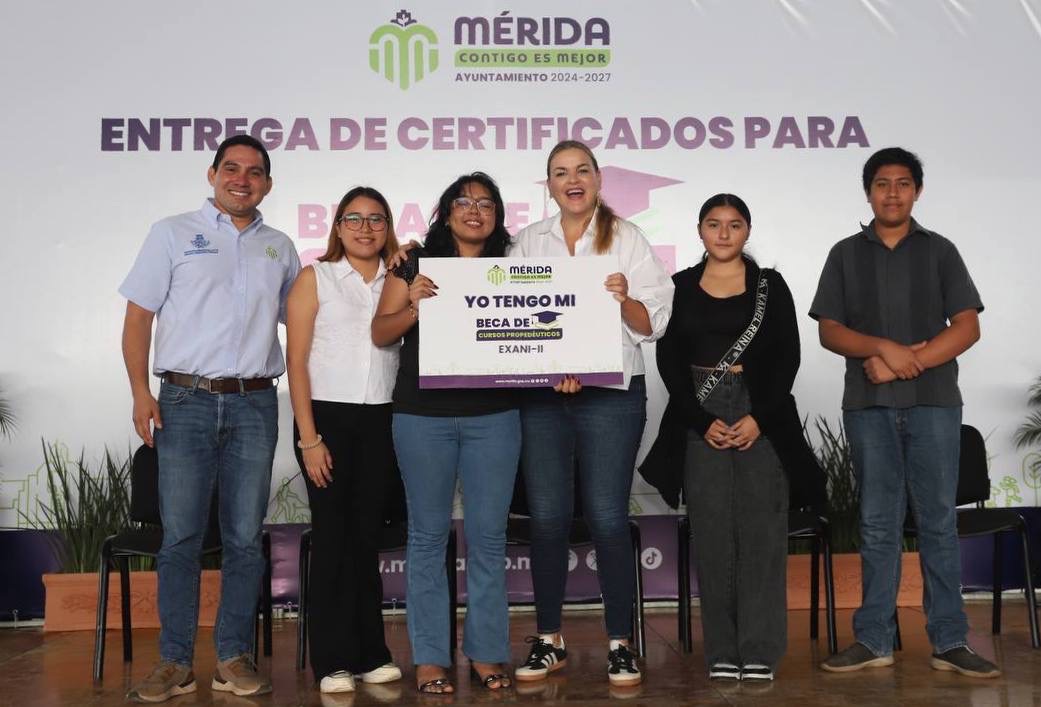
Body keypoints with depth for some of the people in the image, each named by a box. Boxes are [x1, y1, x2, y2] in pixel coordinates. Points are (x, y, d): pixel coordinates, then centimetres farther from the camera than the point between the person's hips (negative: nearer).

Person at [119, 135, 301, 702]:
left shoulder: (280, 248, 16)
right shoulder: (174, 234, 8)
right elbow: (138, 316, 5)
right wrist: (141, 394, -5)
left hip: (255, 404, 2)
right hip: (187, 400, -2)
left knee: (245, 538, 4)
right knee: (180, 537, -1)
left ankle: (233, 658, 14)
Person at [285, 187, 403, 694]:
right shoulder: (315, 279, 1)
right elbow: (296, 361, -4)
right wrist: (309, 438, -9)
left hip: (381, 422, 3)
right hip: (328, 417, -3)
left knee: (368, 536, 10)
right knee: (333, 537, 1)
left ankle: (370, 654, 19)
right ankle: (333, 661, 10)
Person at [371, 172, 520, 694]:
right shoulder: (417, 262, 4)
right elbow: (381, 333, 2)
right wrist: (413, 306, -16)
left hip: (493, 417, 2)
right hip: (423, 417, -1)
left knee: (488, 535, 5)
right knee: (428, 534, 4)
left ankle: (487, 651, 17)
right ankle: (429, 656, 13)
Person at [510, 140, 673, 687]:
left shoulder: (626, 238, 6)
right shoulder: (527, 243, 13)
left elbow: (654, 323, 2)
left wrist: (625, 299, -19)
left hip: (611, 395, -2)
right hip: (540, 396, 2)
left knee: (607, 518, -3)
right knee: (546, 518, 4)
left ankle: (619, 643, 9)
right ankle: (548, 640, 18)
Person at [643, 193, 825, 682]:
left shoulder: (770, 285, 7)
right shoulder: (680, 287, 8)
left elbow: (788, 355, 1)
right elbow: (669, 360, 3)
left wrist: (760, 417, -10)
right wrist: (702, 421, -8)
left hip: (763, 417, 0)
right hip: (700, 420, 1)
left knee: (762, 532, -3)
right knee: (712, 535, 1)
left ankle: (759, 652, 4)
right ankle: (722, 653, 9)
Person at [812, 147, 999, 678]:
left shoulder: (939, 251, 10)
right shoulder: (846, 254, 11)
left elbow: (967, 327, 1)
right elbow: (829, 331, 4)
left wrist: (907, 363, -11)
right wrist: (884, 348, -13)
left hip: (934, 401, 0)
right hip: (868, 404, 1)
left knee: (938, 521, 0)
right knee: (878, 524, 4)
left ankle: (949, 642, 5)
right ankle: (874, 640, 8)